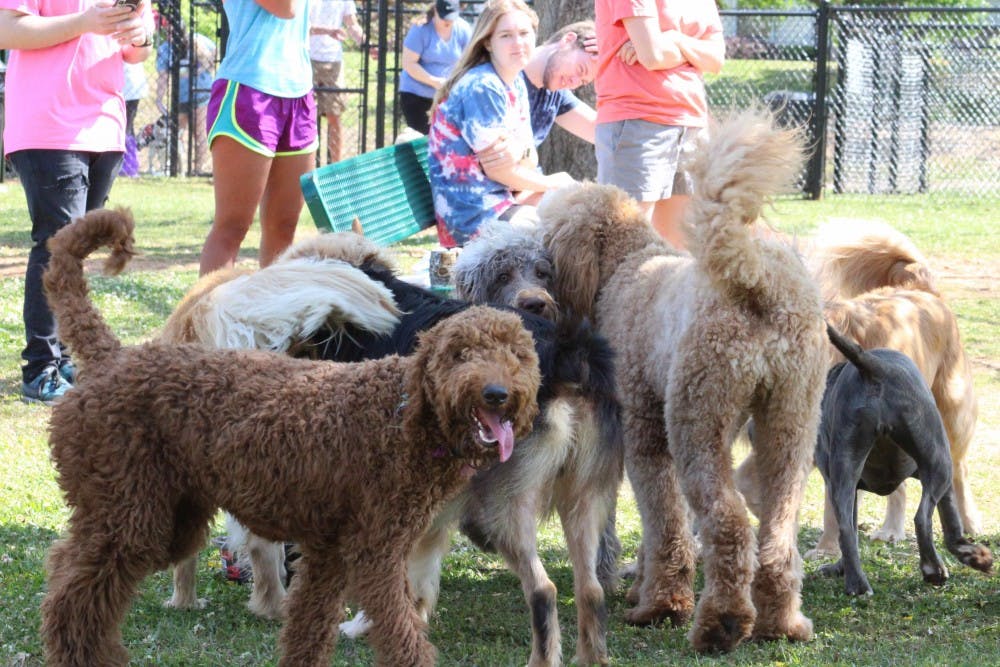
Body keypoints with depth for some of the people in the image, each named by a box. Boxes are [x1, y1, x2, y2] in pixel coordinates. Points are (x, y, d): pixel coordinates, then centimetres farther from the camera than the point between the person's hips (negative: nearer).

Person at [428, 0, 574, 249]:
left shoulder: (517, 84, 11)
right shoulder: (481, 88, -17)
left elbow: (530, 162, 10)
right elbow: (497, 169, -17)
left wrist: (519, 151, -14)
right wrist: (549, 183, -3)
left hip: (504, 201, 9)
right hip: (476, 217, -9)